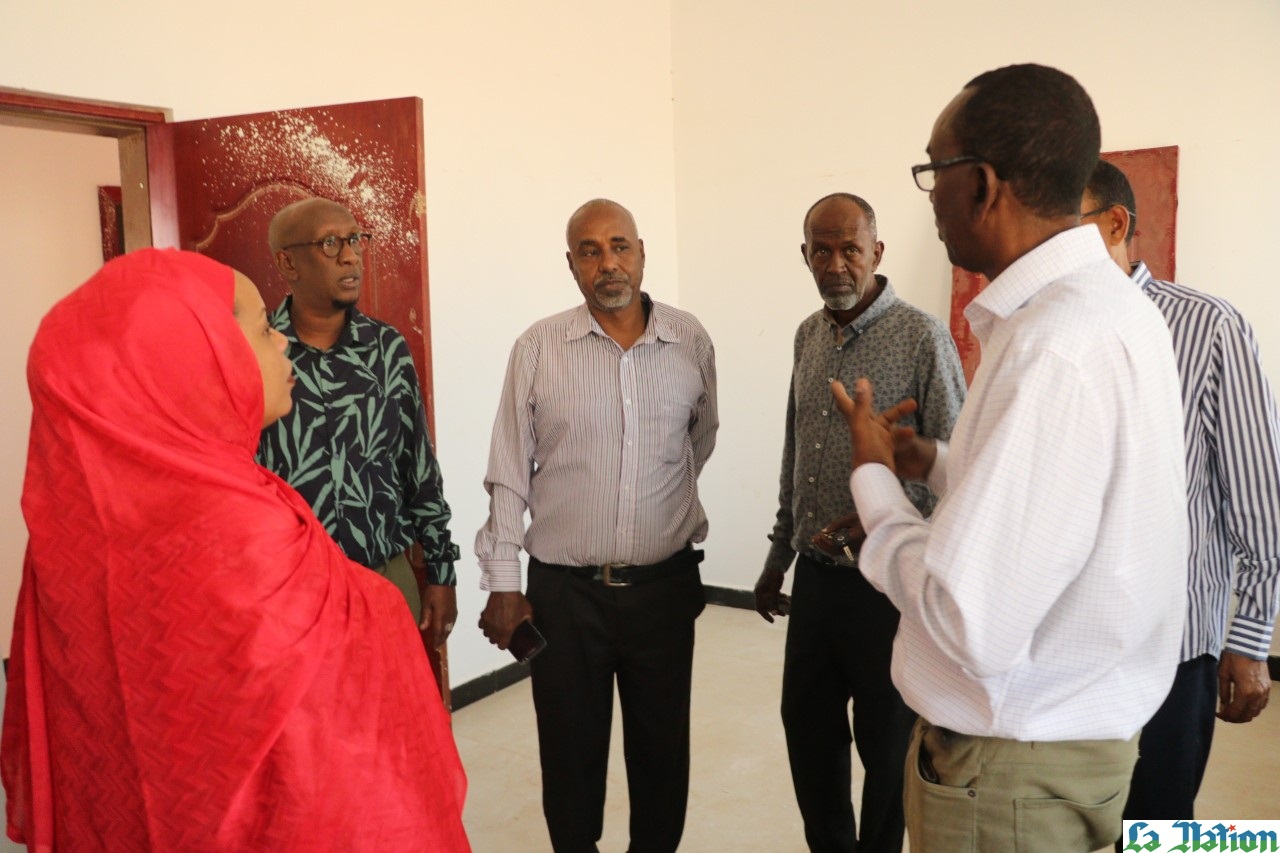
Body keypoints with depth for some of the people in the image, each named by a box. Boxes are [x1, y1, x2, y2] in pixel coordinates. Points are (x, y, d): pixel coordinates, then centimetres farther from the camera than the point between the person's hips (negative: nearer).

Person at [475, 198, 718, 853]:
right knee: (570, 755, 13)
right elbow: (509, 474, -2)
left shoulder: (691, 343, -1)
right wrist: (503, 584, -2)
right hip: (563, 591, -1)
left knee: (662, 749, 15)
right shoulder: (538, 348, -5)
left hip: (664, 585, 2)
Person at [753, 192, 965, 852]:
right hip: (814, 576, 6)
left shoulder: (921, 337, -12)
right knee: (807, 728, 17)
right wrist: (777, 560, 17)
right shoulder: (808, 336, 7)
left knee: (887, 747, 10)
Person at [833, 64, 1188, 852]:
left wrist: (874, 478, -15)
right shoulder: (1111, 304, 2)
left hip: (1012, 767, -9)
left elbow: (973, 624, -29)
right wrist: (937, 462, 5)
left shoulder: (1051, 348, -29)